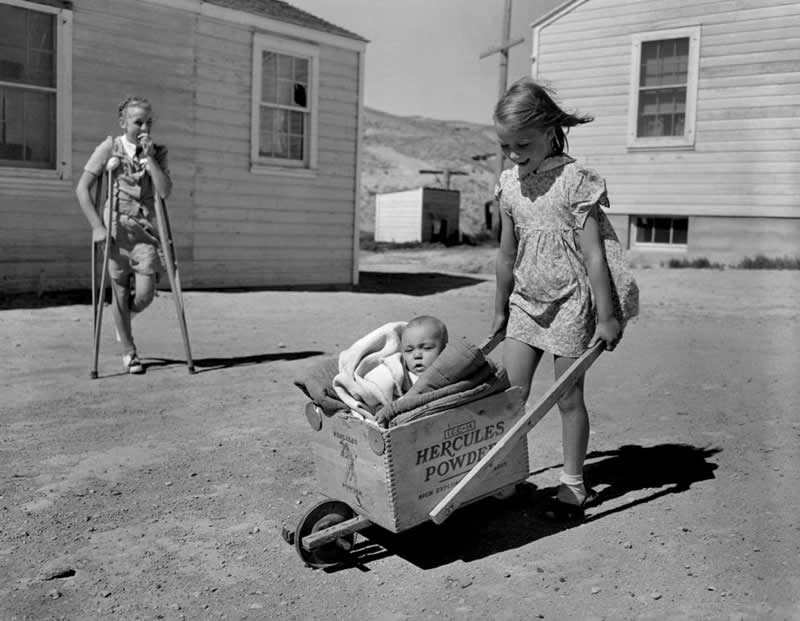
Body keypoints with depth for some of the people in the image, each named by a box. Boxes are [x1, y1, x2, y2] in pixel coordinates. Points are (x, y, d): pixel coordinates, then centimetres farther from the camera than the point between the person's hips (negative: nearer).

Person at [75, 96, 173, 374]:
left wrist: (149, 157, -13)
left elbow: (165, 191, -8)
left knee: (145, 293, -7)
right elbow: (82, 189, -3)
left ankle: (123, 318, 30)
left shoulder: (158, 152, 7)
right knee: (120, 289, 1)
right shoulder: (109, 148, -1)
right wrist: (97, 226, -10)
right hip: (116, 226, -2)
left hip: (146, 228, 2)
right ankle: (129, 352, 16)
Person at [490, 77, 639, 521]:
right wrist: (499, 311, 17)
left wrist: (607, 316, -14)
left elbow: (593, 253, -14)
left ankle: (573, 484, 22)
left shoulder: (574, 180, -13)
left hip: (571, 302, -5)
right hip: (526, 302, 5)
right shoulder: (509, 185, 4)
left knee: (568, 398, 6)